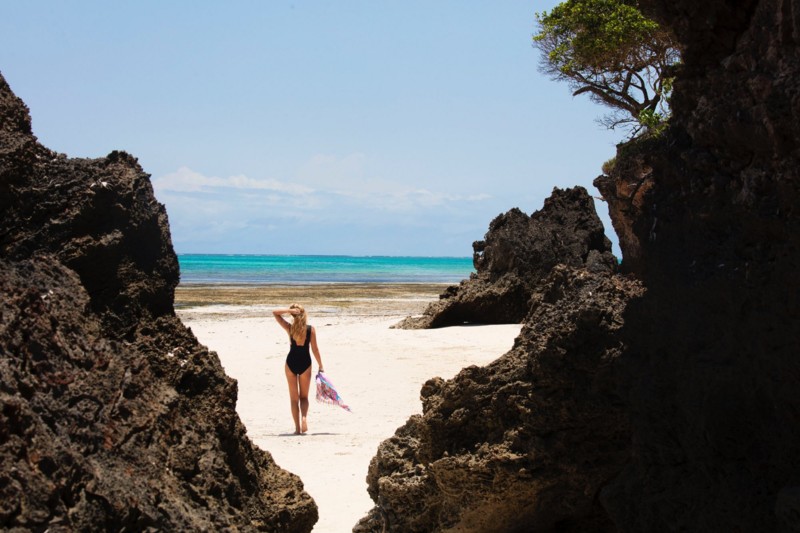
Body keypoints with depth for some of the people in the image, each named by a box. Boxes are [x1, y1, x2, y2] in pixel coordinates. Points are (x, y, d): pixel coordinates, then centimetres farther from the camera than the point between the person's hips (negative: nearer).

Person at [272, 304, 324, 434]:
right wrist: (320, 366, 3)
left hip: (291, 362, 0)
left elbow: (275, 313, 0)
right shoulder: (311, 329, -7)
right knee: (304, 396, 14)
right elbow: (315, 349, -6)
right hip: (305, 363, 0)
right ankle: (304, 418, -15)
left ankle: (297, 428, 6)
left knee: (294, 398, 10)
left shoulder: (290, 328, -7)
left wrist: (289, 310, -13)